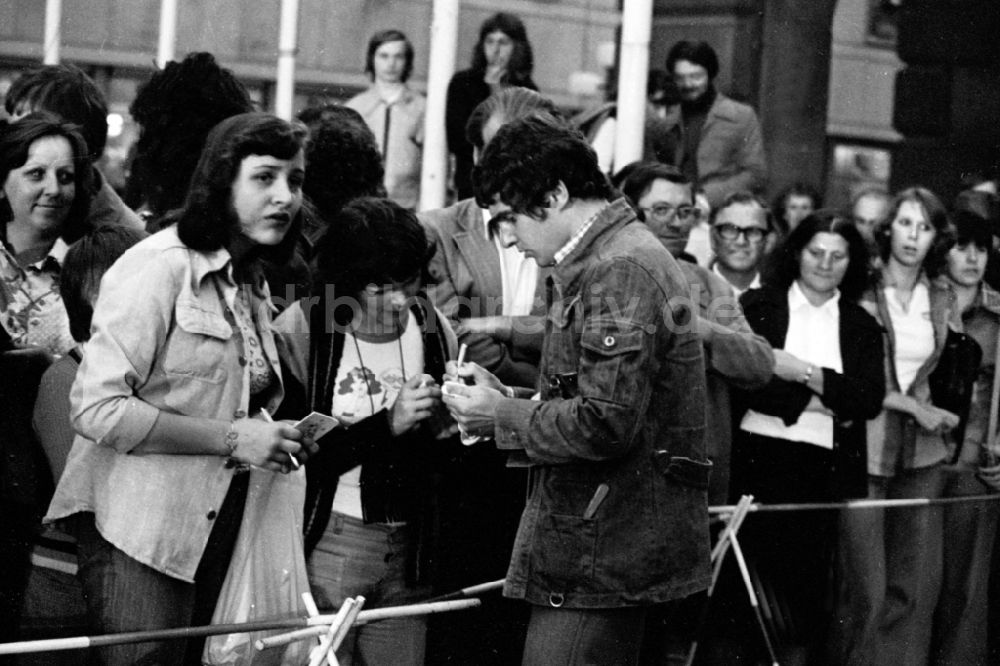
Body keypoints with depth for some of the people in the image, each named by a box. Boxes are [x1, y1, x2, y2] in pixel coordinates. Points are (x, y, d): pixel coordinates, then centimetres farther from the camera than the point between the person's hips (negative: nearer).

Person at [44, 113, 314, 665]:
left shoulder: (251, 283, 14)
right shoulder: (159, 267, -13)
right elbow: (96, 408, -21)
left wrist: (281, 436, 6)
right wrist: (230, 438, -20)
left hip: (216, 529, 8)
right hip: (140, 535, -8)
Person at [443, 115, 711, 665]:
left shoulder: (620, 271, -15)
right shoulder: (602, 262, 18)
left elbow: (606, 423, -22)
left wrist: (503, 420, -10)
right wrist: (507, 398, 7)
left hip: (600, 554, -10)